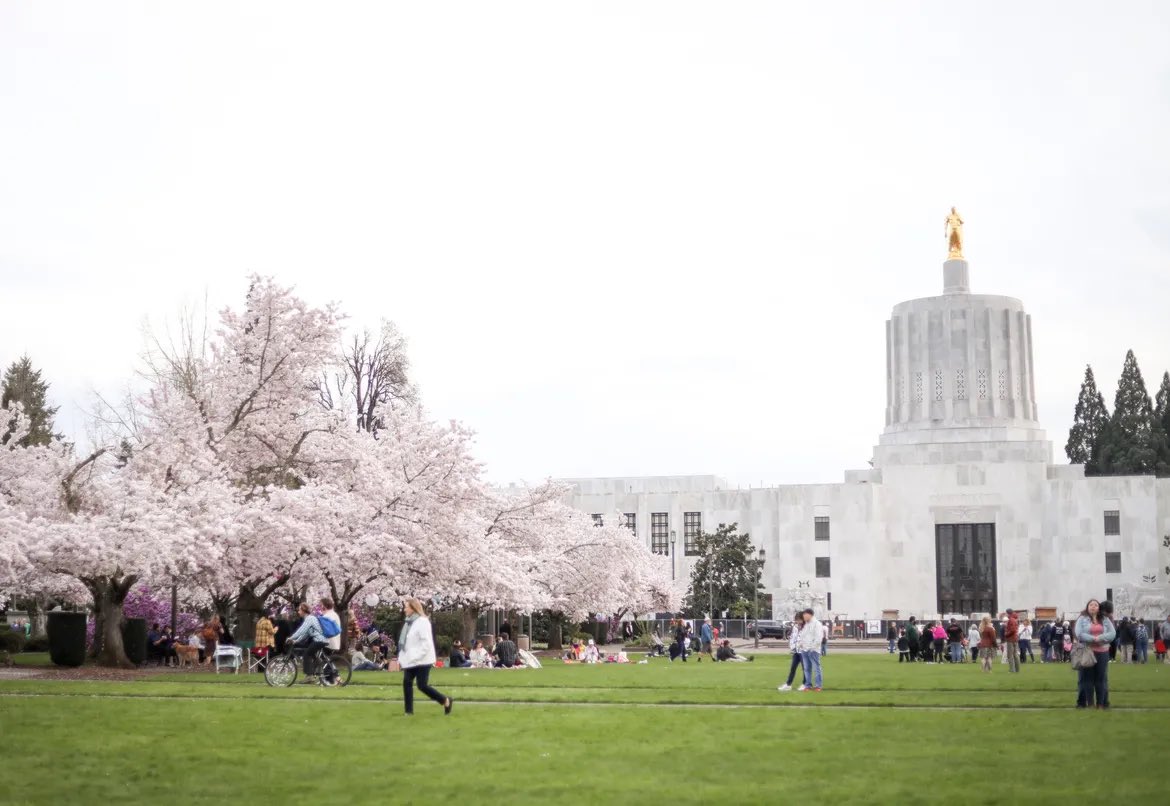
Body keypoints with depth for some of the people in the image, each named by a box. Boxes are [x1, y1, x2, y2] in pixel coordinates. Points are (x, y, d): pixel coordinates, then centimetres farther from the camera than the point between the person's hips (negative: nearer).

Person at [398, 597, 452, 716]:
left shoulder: (422, 621, -14)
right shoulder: (408, 622, 12)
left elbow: (426, 643, -20)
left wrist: (415, 657, -23)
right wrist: (401, 658, 11)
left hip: (422, 661, -8)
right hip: (410, 661, 9)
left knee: (422, 686, -9)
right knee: (406, 683, 3)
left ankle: (446, 701, 7)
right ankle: (409, 711, 9)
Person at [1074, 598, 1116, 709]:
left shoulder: (1105, 619, 10)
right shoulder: (1082, 619, 2)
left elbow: (1112, 634, 0)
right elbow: (1079, 634, -10)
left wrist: (1099, 638, -16)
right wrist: (1093, 639, -19)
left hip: (1102, 652, 2)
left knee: (1101, 678, 6)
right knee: (1086, 678, 0)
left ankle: (1102, 703, 12)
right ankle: (1084, 702, 5)